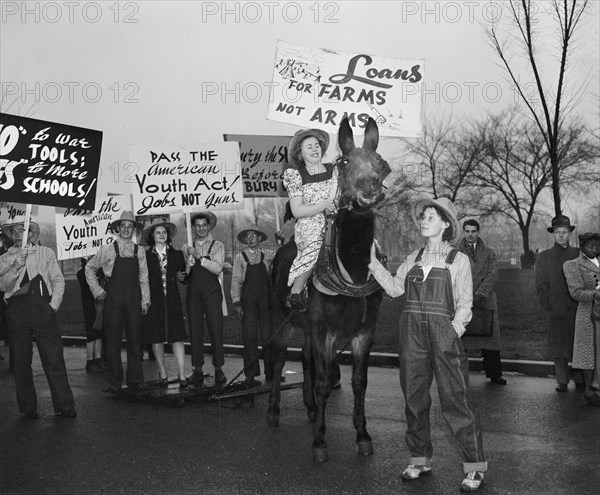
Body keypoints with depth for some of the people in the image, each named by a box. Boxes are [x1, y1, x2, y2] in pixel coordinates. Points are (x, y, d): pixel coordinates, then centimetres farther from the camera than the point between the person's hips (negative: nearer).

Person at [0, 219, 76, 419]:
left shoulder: (46, 253, 13)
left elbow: (58, 280, 8)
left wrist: (54, 305, -4)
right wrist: (16, 266, -13)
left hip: (43, 309, -1)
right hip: (16, 311, 1)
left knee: (54, 359, -4)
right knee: (21, 361, 4)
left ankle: (64, 406, 1)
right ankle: (28, 408, 14)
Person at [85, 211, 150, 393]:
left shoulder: (139, 252, 8)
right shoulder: (107, 250, 2)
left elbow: (144, 277, 10)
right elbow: (89, 268, 13)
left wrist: (145, 300, 6)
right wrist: (96, 289, 5)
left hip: (133, 299, 2)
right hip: (113, 299, -2)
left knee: (135, 340, 2)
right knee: (113, 341, 1)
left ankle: (135, 380, 10)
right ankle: (115, 382, 9)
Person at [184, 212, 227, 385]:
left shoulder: (217, 245, 6)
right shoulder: (187, 247, 13)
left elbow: (217, 268, -8)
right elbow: (185, 272, 4)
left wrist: (199, 257, -13)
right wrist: (191, 258, -13)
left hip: (211, 291, -2)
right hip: (193, 291, 2)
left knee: (215, 329, -6)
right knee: (195, 330, 1)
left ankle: (218, 369, 0)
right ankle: (197, 369, 7)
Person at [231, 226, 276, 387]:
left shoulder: (268, 255, 11)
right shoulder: (240, 257, 7)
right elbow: (236, 281, 4)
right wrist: (237, 302, -3)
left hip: (266, 298, 1)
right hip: (248, 299, -1)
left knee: (268, 336, 1)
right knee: (250, 336, -7)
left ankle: (270, 374, 10)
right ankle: (250, 374, -3)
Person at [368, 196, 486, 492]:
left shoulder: (458, 260, 2)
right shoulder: (414, 258, 14)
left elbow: (464, 304, -1)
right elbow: (395, 288, 6)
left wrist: (454, 330, -15)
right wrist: (373, 262, 2)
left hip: (443, 333, -4)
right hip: (412, 334, 5)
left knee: (455, 400, -5)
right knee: (414, 398, 9)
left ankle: (474, 467, 6)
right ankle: (420, 459, 23)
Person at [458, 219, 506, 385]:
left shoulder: (489, 253, 14)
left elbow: (492, 275, 1)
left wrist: (479, 294, -13)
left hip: (485, 301, 2)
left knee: (491, 338, 1)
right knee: (461, 339, -3)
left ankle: (494, 375, 10)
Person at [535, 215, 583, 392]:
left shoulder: (578, 254, 10)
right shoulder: (544, 256, 8)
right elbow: (540, 285, 5)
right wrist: (551, 305, -5)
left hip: (576, 308, 1)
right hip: (555, 310, 0)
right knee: (558, 344, 1)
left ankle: (580, 380, 11)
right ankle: (562, 381, 8)